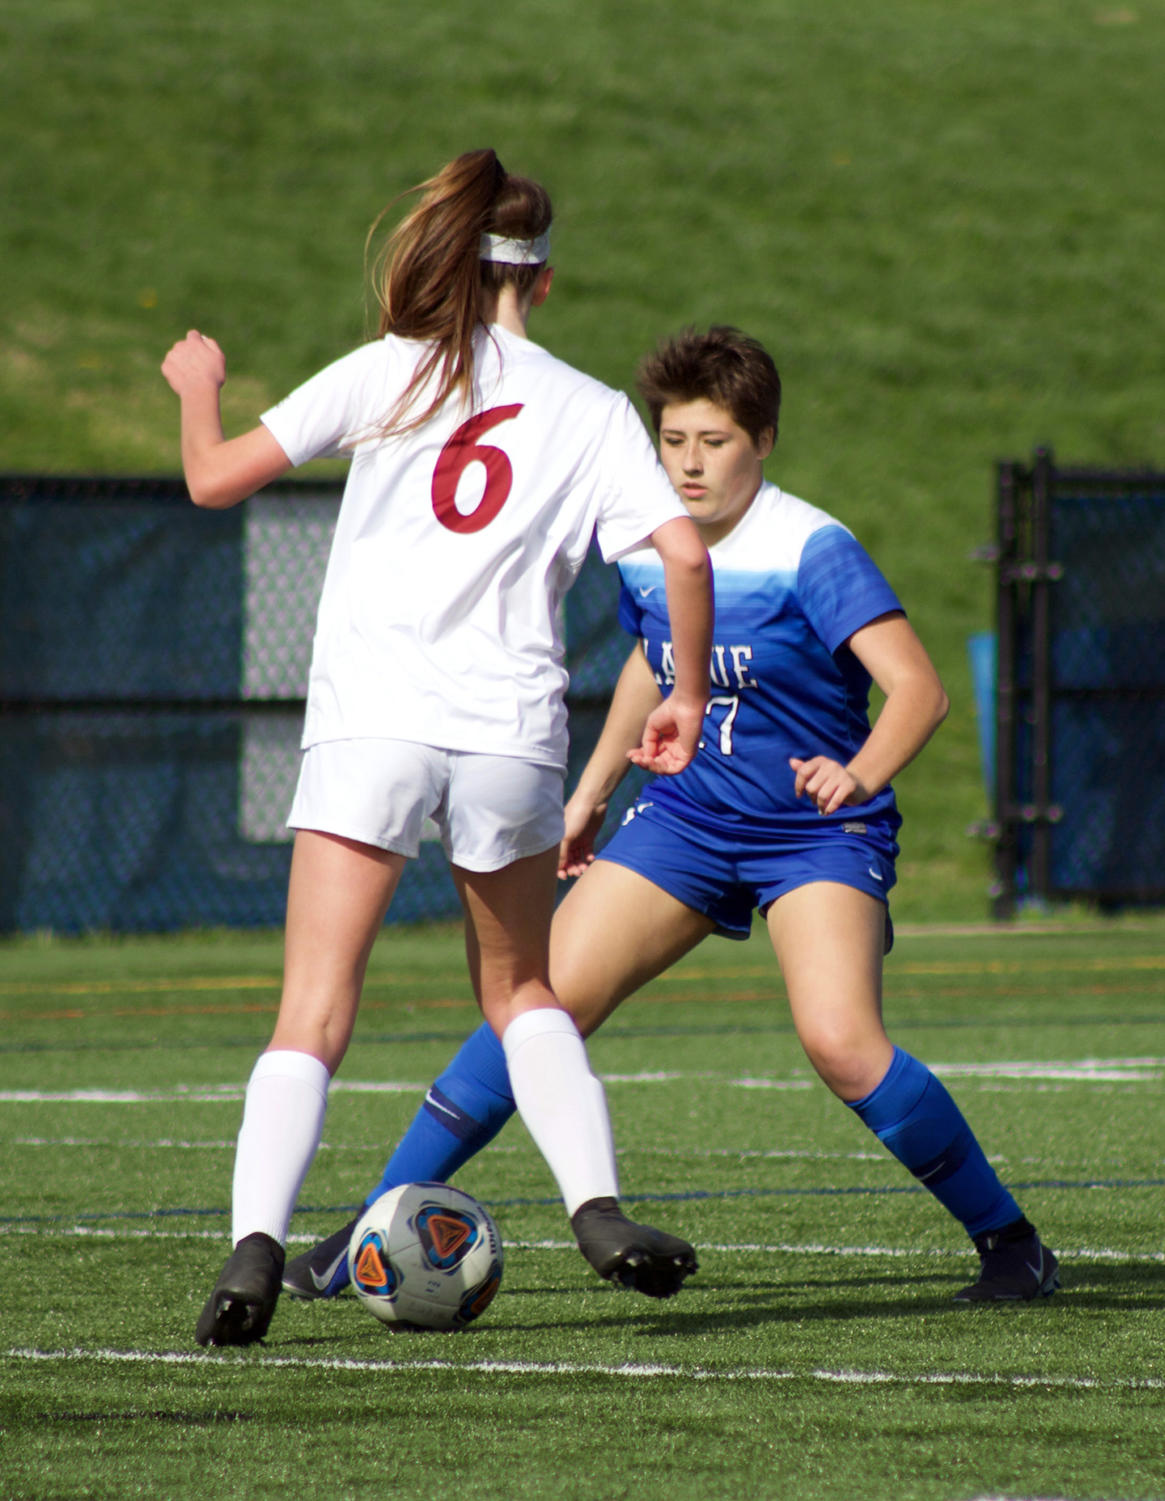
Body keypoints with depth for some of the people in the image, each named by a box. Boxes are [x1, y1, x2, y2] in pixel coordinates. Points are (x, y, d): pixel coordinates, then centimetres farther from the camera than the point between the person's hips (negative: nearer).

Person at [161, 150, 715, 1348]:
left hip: (370, 720, -2)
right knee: (520, 993, 22)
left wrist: (196, 388, 26)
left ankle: (256, 1240, -21)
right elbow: (683, 552, -2)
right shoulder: (592, 413, 9)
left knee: (313, 1013, -4)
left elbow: (214, 480, 6)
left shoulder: (388, 374, 6)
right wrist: (687, 692, 13)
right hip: (511, 724, 2)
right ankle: (599, 1211, 6)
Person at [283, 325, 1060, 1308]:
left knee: (841, 1043, -26)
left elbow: (918, 686, -26)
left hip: (817, 833, -5)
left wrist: (860, 775, -44)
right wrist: (594, 790, 25)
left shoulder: (810, 552, -19)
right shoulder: (647, 546, 0)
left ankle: (1010, 1242, -8)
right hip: (684, 820, 6)